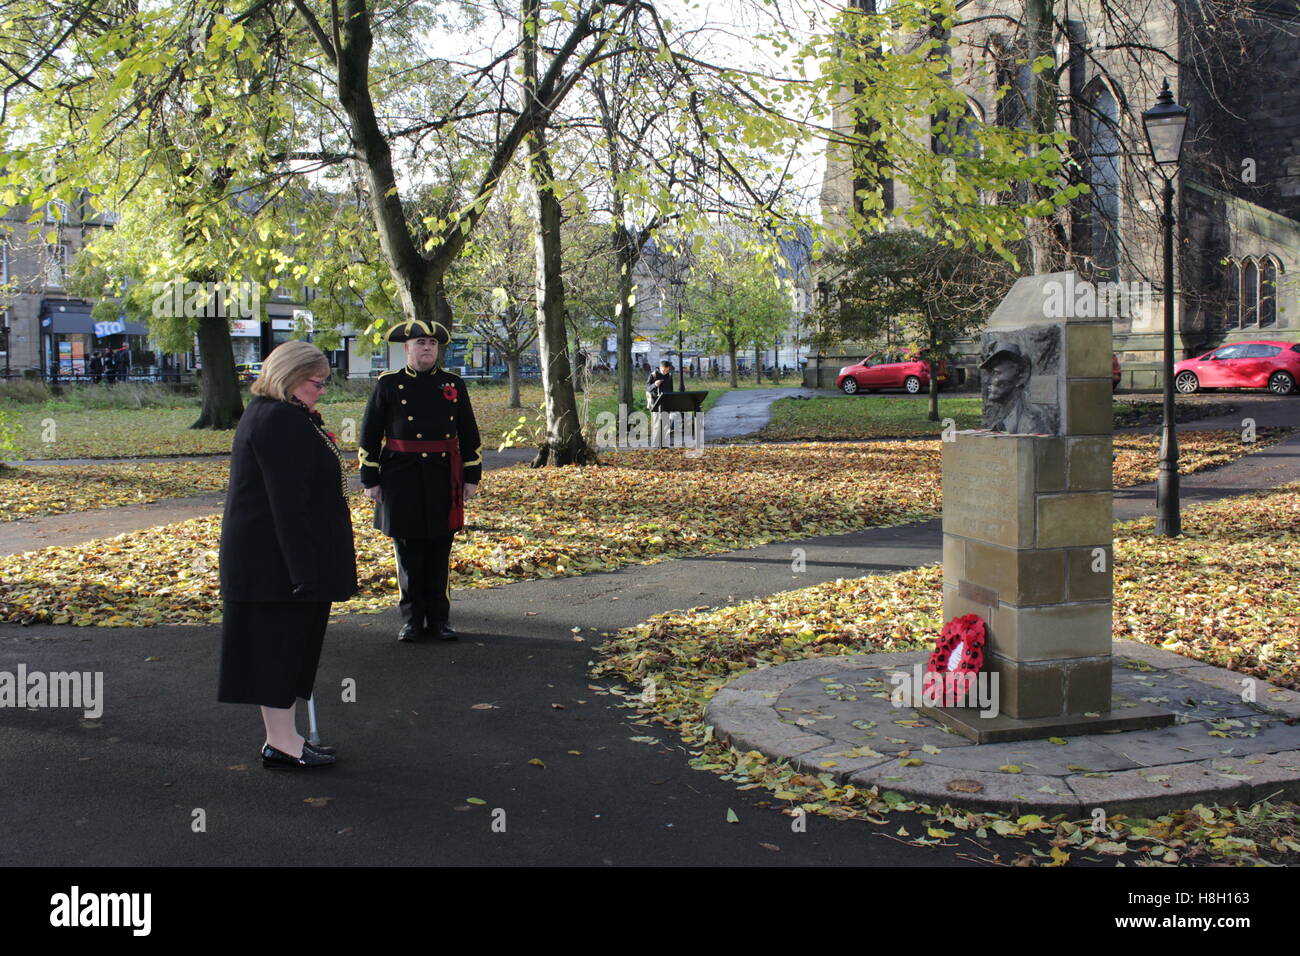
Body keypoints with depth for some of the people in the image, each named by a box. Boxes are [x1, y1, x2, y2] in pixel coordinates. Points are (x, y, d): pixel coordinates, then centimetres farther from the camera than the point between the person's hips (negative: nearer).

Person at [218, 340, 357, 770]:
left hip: (264, 554, 11)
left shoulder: (269, 414, 15)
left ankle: (282, 738, 21)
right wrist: (305, 568, -24)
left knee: (284, 644, 14)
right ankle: (282, 743, 5)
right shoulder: (280, 422, -19)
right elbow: (290, 501, -24)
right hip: (278, 556, -11)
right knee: (281, 642, -3)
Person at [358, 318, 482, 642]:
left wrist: (472, 476, 7)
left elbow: (469, 434, 12)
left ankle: (439, 619, 16)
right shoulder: (388, 385, 2)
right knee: (408, 552, 4)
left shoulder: (453, 384, 8)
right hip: (402, 479, -1)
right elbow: (369, 434, 4)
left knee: (439, 552, 6)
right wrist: (370, 479, 0)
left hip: (444, 478, 2)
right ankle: (412, 619, 14)